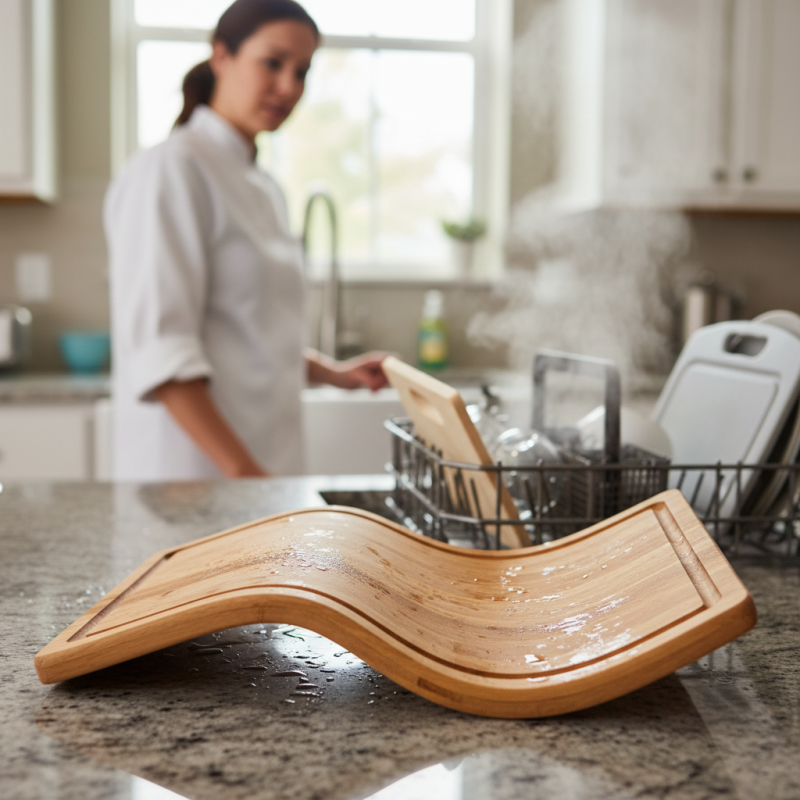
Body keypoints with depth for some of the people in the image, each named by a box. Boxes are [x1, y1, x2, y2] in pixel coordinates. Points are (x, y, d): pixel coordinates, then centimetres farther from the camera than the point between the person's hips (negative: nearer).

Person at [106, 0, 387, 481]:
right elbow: (158, 348, -19)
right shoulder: (173, 170, -10)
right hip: (197, 467, -7)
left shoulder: (263, 187, 15)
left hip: (268, 463, 8)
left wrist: (334, 373, 9)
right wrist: (242, 471, -23)